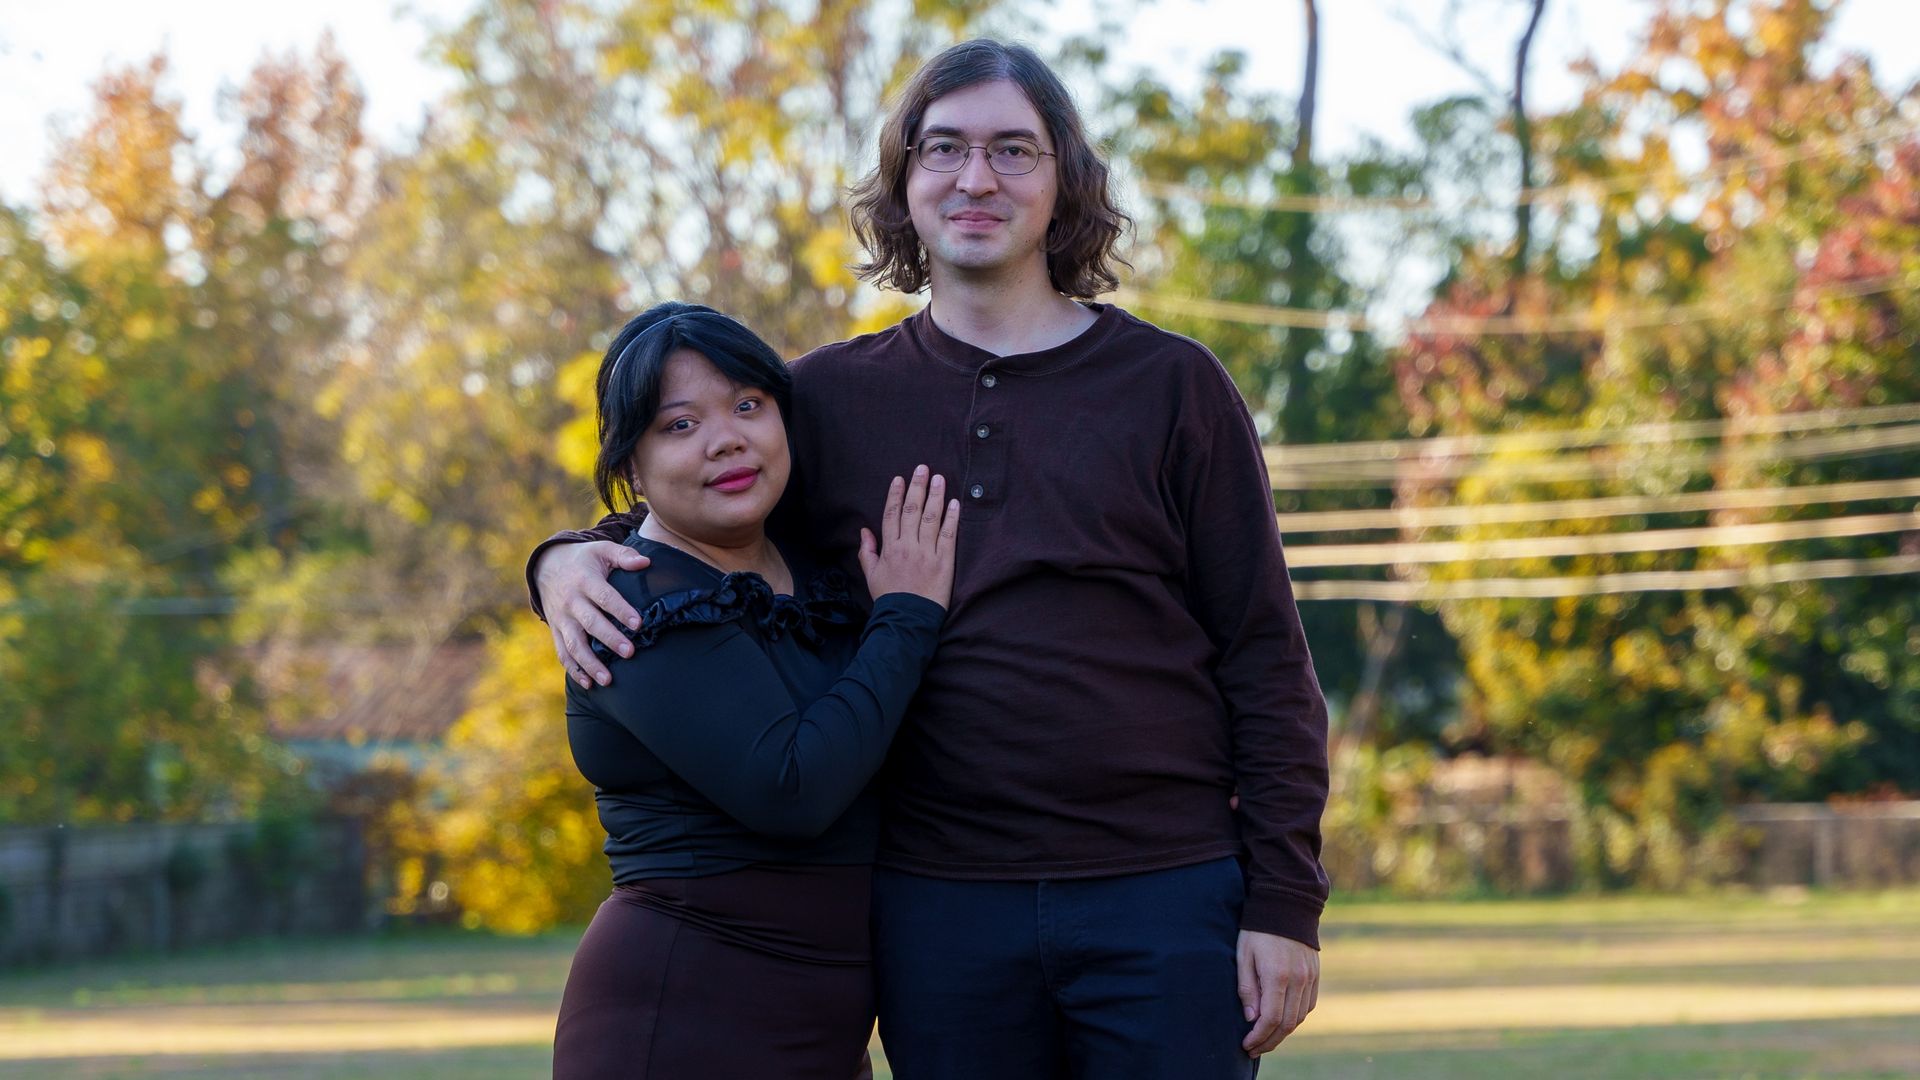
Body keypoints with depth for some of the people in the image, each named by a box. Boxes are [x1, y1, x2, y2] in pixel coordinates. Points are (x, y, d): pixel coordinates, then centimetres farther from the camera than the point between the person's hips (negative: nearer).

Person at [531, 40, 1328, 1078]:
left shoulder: (1170, 387, 4)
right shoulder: (831, 397, 8)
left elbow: (1265, 660, 2)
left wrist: (1283, 902, -5)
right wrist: (568, 561, -4)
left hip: (1162, 906, -1)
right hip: (937, 906, 2)